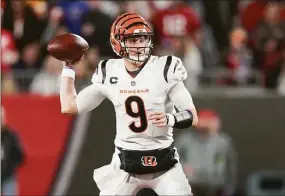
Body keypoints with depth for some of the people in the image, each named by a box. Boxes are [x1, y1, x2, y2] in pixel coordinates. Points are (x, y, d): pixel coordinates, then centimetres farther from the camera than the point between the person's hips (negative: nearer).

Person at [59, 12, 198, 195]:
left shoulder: (165, 70, -10)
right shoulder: (109, 74, 0)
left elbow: (192, 117, -9)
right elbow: (69, 107, 7)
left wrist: (170, 119, -30)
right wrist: (69, 67, 8)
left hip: (163, 161, -2)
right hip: (125, 163, 2)